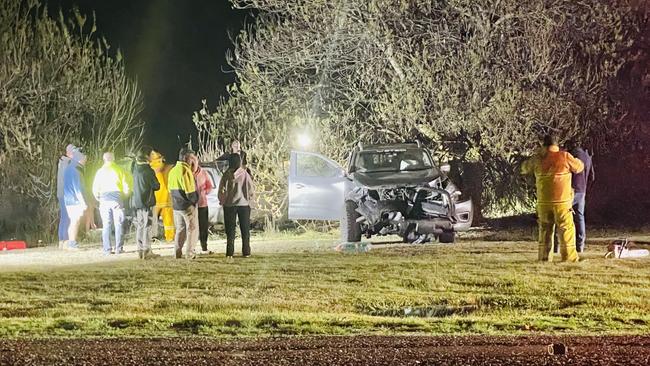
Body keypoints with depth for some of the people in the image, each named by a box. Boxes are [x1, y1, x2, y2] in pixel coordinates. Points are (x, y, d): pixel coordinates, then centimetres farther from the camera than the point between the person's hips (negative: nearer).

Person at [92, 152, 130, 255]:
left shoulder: (100, 171, 6)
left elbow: (95, 189, 5)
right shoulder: (119, 170, 4)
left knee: (106, 225, 2)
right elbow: (126, 187, 2)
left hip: (104, 199, 1)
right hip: (117, 198, -1)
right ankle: (118, 248, -1)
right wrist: (124, 197, 18)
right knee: (118, 224, 2)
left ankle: (107, 249, -2)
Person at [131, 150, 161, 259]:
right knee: (146, 226, -5)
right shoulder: (148, 171, -13)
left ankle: (140, 250, 14)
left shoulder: (135, 170, 4)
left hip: (136, 202, 7)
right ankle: (146, 251, -6)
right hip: (146, 202, -6)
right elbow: (156, 186, -9)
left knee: (139, 227, 11)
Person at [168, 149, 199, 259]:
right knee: (192, 229, 0)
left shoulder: (172, 171, 10)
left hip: (176, 205, 8)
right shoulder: (185, 170, -17)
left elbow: (170, 188, 14)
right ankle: (189, 254, -3)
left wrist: (176, 200, 16)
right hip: (188, 205, -8)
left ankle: (178, 252, 13)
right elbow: (190, 190, -19)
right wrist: (194, 199, -3)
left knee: (180, 229, 15)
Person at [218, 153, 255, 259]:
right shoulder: (244, 174, -8)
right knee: (245, 229, 9)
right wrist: (249, 199, 10)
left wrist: (222, 201, 12)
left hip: (229, 204, 0)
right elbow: (251, 189, -5)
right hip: (244, 204, 0)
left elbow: (221, 189, -4)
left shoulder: (227, 175, -7)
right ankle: (246, 252, 8)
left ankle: (229, 253, 1)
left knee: (230, 230, 5)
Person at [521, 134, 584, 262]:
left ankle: (544, 258, 14)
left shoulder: (537, 159, 2)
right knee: (566, 229, 2)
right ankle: (570, 258, -2)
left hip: (543, 202, 3)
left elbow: (525, 168, 20)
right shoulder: (565, 157, -7)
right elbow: (579, 167, 7)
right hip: (562, 201, -3)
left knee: (545, 230, 13)